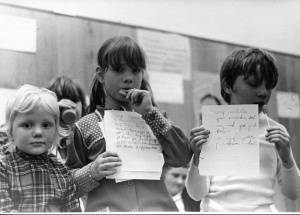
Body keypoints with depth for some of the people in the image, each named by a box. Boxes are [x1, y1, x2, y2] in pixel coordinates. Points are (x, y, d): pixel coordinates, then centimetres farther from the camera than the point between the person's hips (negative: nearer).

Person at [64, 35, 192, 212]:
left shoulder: (152, 118, 13)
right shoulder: (85, 127, 7)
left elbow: (182, 158, 0)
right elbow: (69, 184, 10)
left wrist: (150, 113, -3)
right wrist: (92, 173, -9)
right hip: (107, 208, 0)